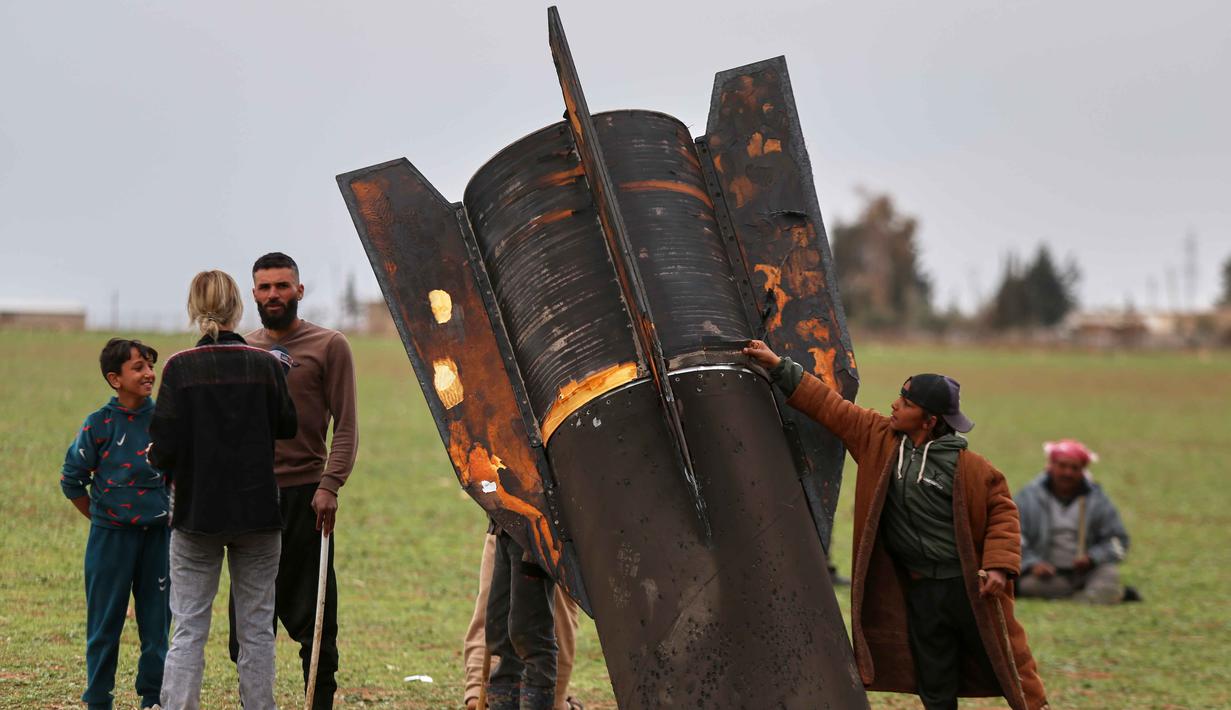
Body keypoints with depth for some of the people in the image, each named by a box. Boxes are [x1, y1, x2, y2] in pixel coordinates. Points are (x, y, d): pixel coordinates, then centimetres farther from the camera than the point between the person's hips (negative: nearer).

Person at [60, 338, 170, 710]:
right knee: (105, 621, 5)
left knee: (156, 620, 7)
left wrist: (168, 512, 7)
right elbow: (71, 479, 2)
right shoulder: (100, 424, -7)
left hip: (156, 535, 2)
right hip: (111, 536, -2)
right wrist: (101, 518, 5)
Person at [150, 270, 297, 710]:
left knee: (188, 628, 4)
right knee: (256, 628, 10)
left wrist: (158, 460, 10)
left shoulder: (180, 368, -8)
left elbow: (165, 446, -11)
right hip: (257, 510, 1)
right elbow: (287, 427, 5)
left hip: (197, 510, -1)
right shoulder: (266, 365, -5)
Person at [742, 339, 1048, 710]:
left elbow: (1001, 511, -3)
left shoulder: (967, 466, -10)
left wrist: (999, 564, -13)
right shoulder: (878, 437, 1)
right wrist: (778, 367, 0)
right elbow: (828, 406, 3)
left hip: (970, 585, -4)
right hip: (919, 591, 4)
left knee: (1004, 663, 3)